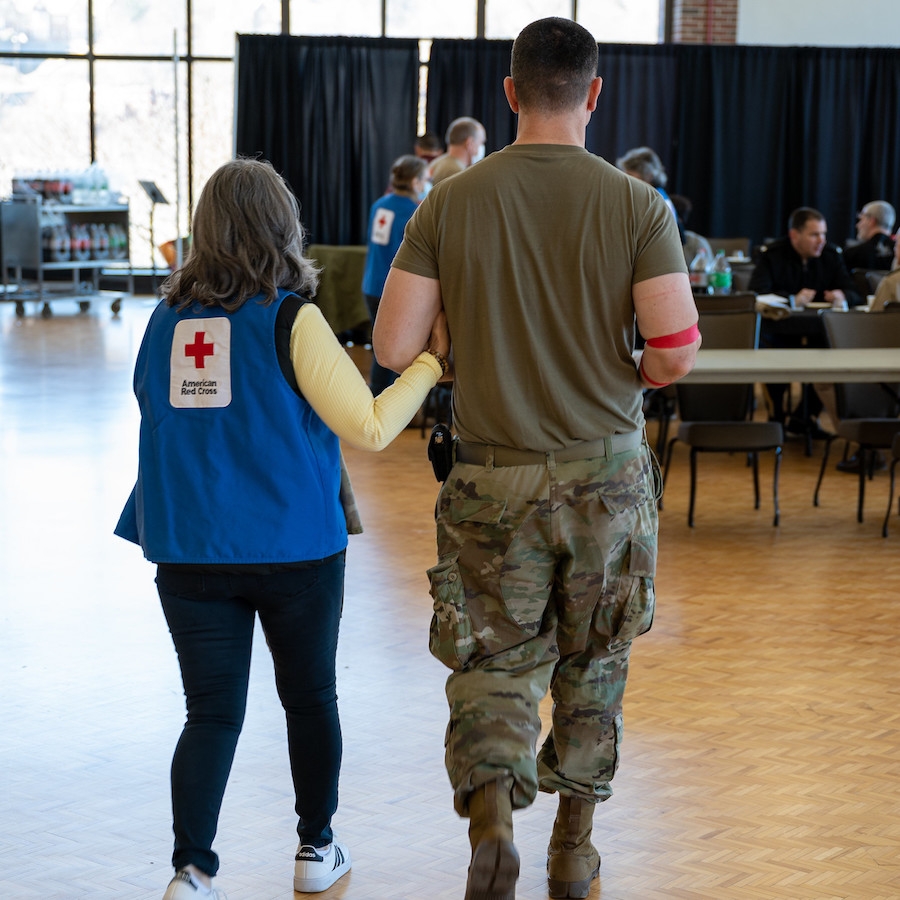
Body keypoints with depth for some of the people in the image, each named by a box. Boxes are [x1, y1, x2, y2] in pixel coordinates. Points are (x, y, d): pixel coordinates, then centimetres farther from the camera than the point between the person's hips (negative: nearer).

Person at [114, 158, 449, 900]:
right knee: (311, 698, 16)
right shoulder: (288, 317, -11)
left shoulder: (167, 320, 2)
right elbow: (369, 428, -13)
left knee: (213, 713, 7)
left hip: (190, 550, 3)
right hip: (292, 546, -3)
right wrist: (432, 361, -4)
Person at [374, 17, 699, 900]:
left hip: (495, 478, 0)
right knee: (593, 666, 18)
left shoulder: (448, 204, -5)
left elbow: (392, 345, -6)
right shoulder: (638, 206, -7)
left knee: (494, 663, 10)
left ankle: (491, 815, -14)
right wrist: (627, 382, 9)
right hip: (607, 474, 1)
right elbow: (676, 348, -14)